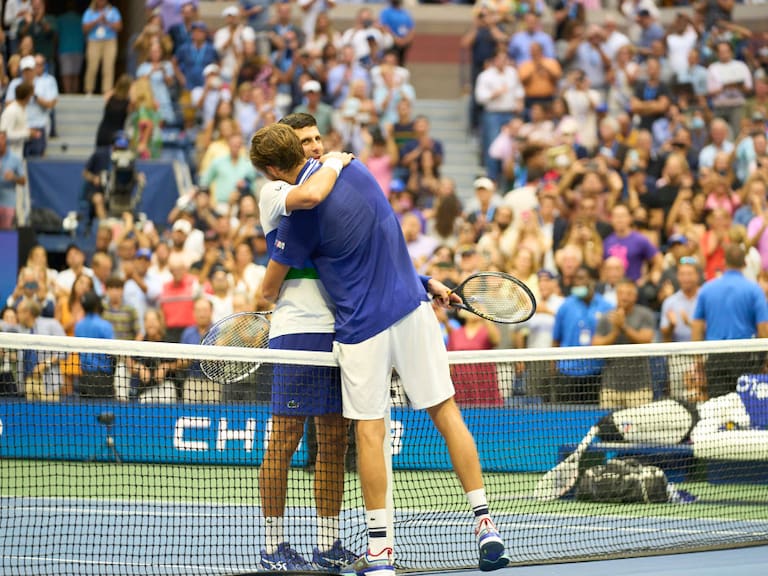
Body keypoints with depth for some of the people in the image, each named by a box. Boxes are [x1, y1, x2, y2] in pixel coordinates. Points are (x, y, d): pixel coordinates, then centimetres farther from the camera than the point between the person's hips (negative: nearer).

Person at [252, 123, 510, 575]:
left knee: (369, 430, 1)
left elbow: (270, 288, 0)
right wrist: (425, 280, 20)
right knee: (446, 412, 7)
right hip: (413, 308, 5)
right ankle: (485, 523, 3)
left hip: (363, 327, -5)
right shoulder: (354, 169, 3)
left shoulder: (302, 213, -13)